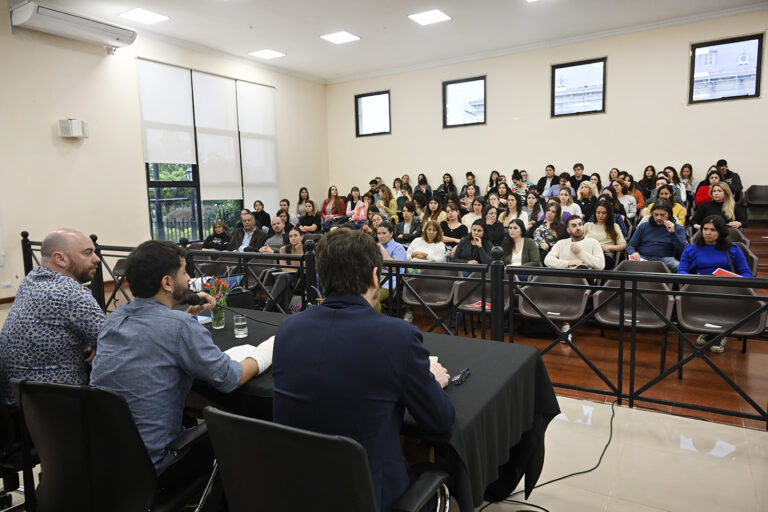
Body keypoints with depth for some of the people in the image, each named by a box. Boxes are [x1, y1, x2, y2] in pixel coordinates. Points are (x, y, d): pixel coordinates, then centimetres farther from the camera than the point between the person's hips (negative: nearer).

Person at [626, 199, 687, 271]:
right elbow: (630, 246, 13)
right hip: (643, 258, 1)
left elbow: (683, 251, 2)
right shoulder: (643, 226, 19)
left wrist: (673, 232, -9)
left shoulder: (678, 228, 15)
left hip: (666, 259, -1)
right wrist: (633, 253, -12)